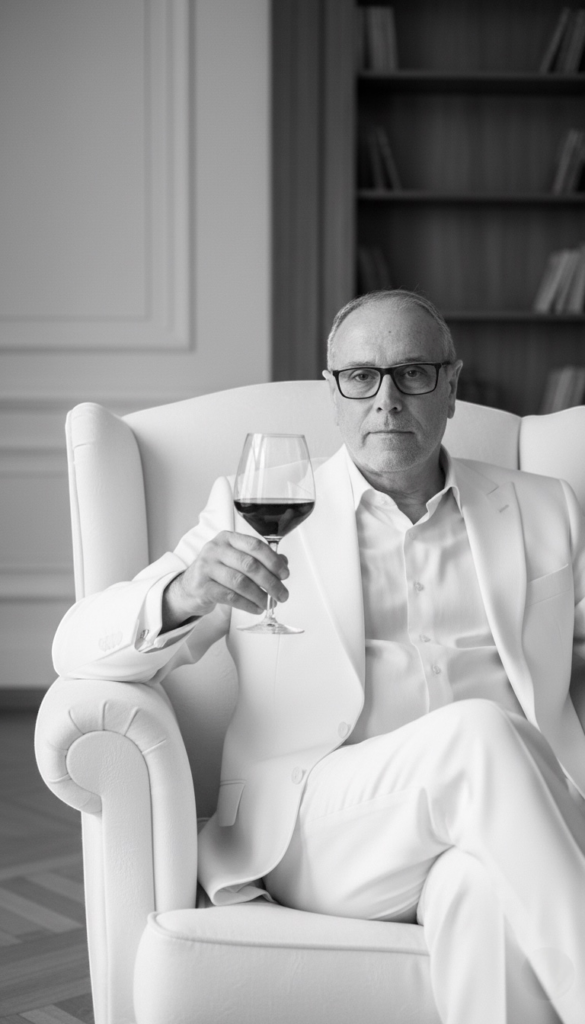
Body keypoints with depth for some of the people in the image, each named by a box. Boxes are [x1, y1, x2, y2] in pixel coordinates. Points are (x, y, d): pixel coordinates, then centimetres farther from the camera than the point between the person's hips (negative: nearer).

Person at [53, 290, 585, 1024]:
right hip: (309, 832, -1)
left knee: (490, 890, -36)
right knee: (481, 736, -32)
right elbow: (81, 649, 3)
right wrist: (182, 597, -20)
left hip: (499, 826, 2)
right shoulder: (257, 511, 10)